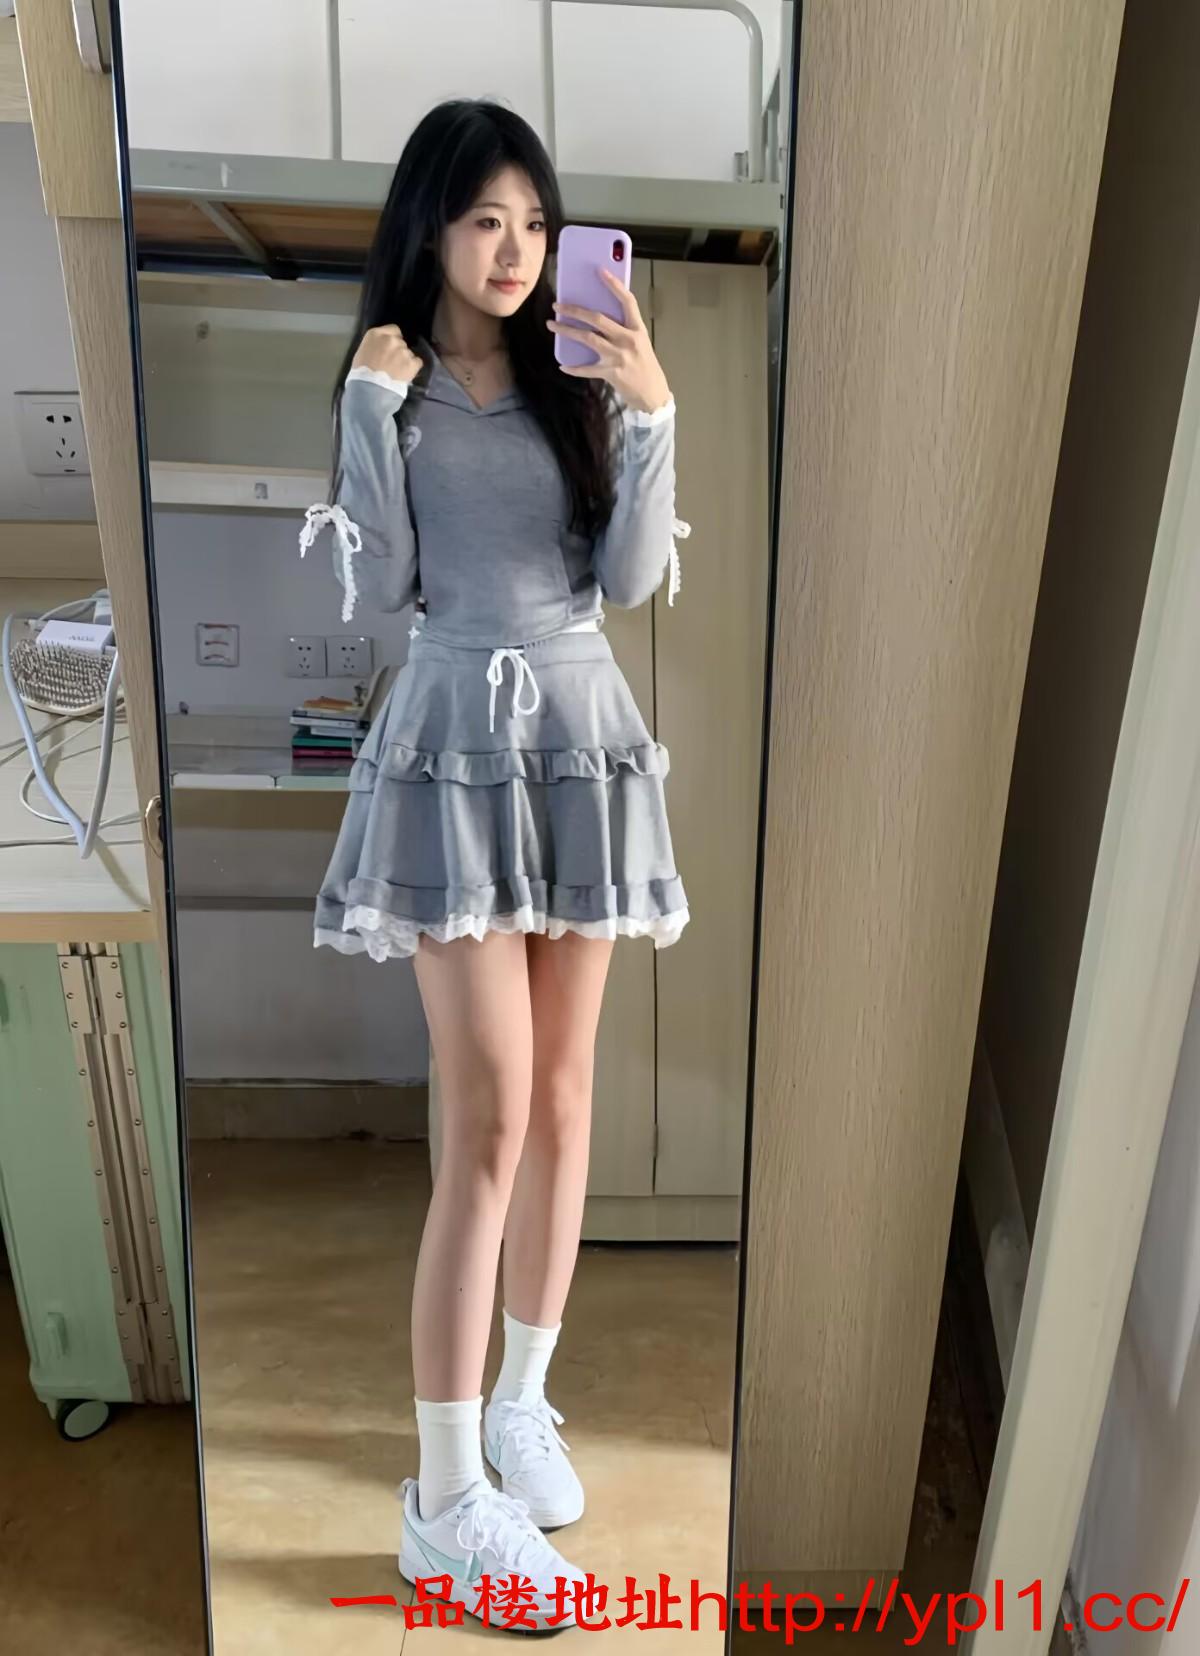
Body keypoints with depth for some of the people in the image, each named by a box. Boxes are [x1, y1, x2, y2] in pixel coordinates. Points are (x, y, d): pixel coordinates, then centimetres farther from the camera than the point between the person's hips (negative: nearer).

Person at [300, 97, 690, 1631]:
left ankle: (522, 1398, 30)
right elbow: (376, 588, -5)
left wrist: (654, 413, -9)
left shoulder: (585, 384, 11)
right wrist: (373, 402, -8)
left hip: (582, 738, 4)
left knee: (562, 1099, 9)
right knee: (491, 1117, -9)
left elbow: (630, 580, 0)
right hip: (455, 743, -3)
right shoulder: (387, 384, 6)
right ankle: (446, 1499, 7)